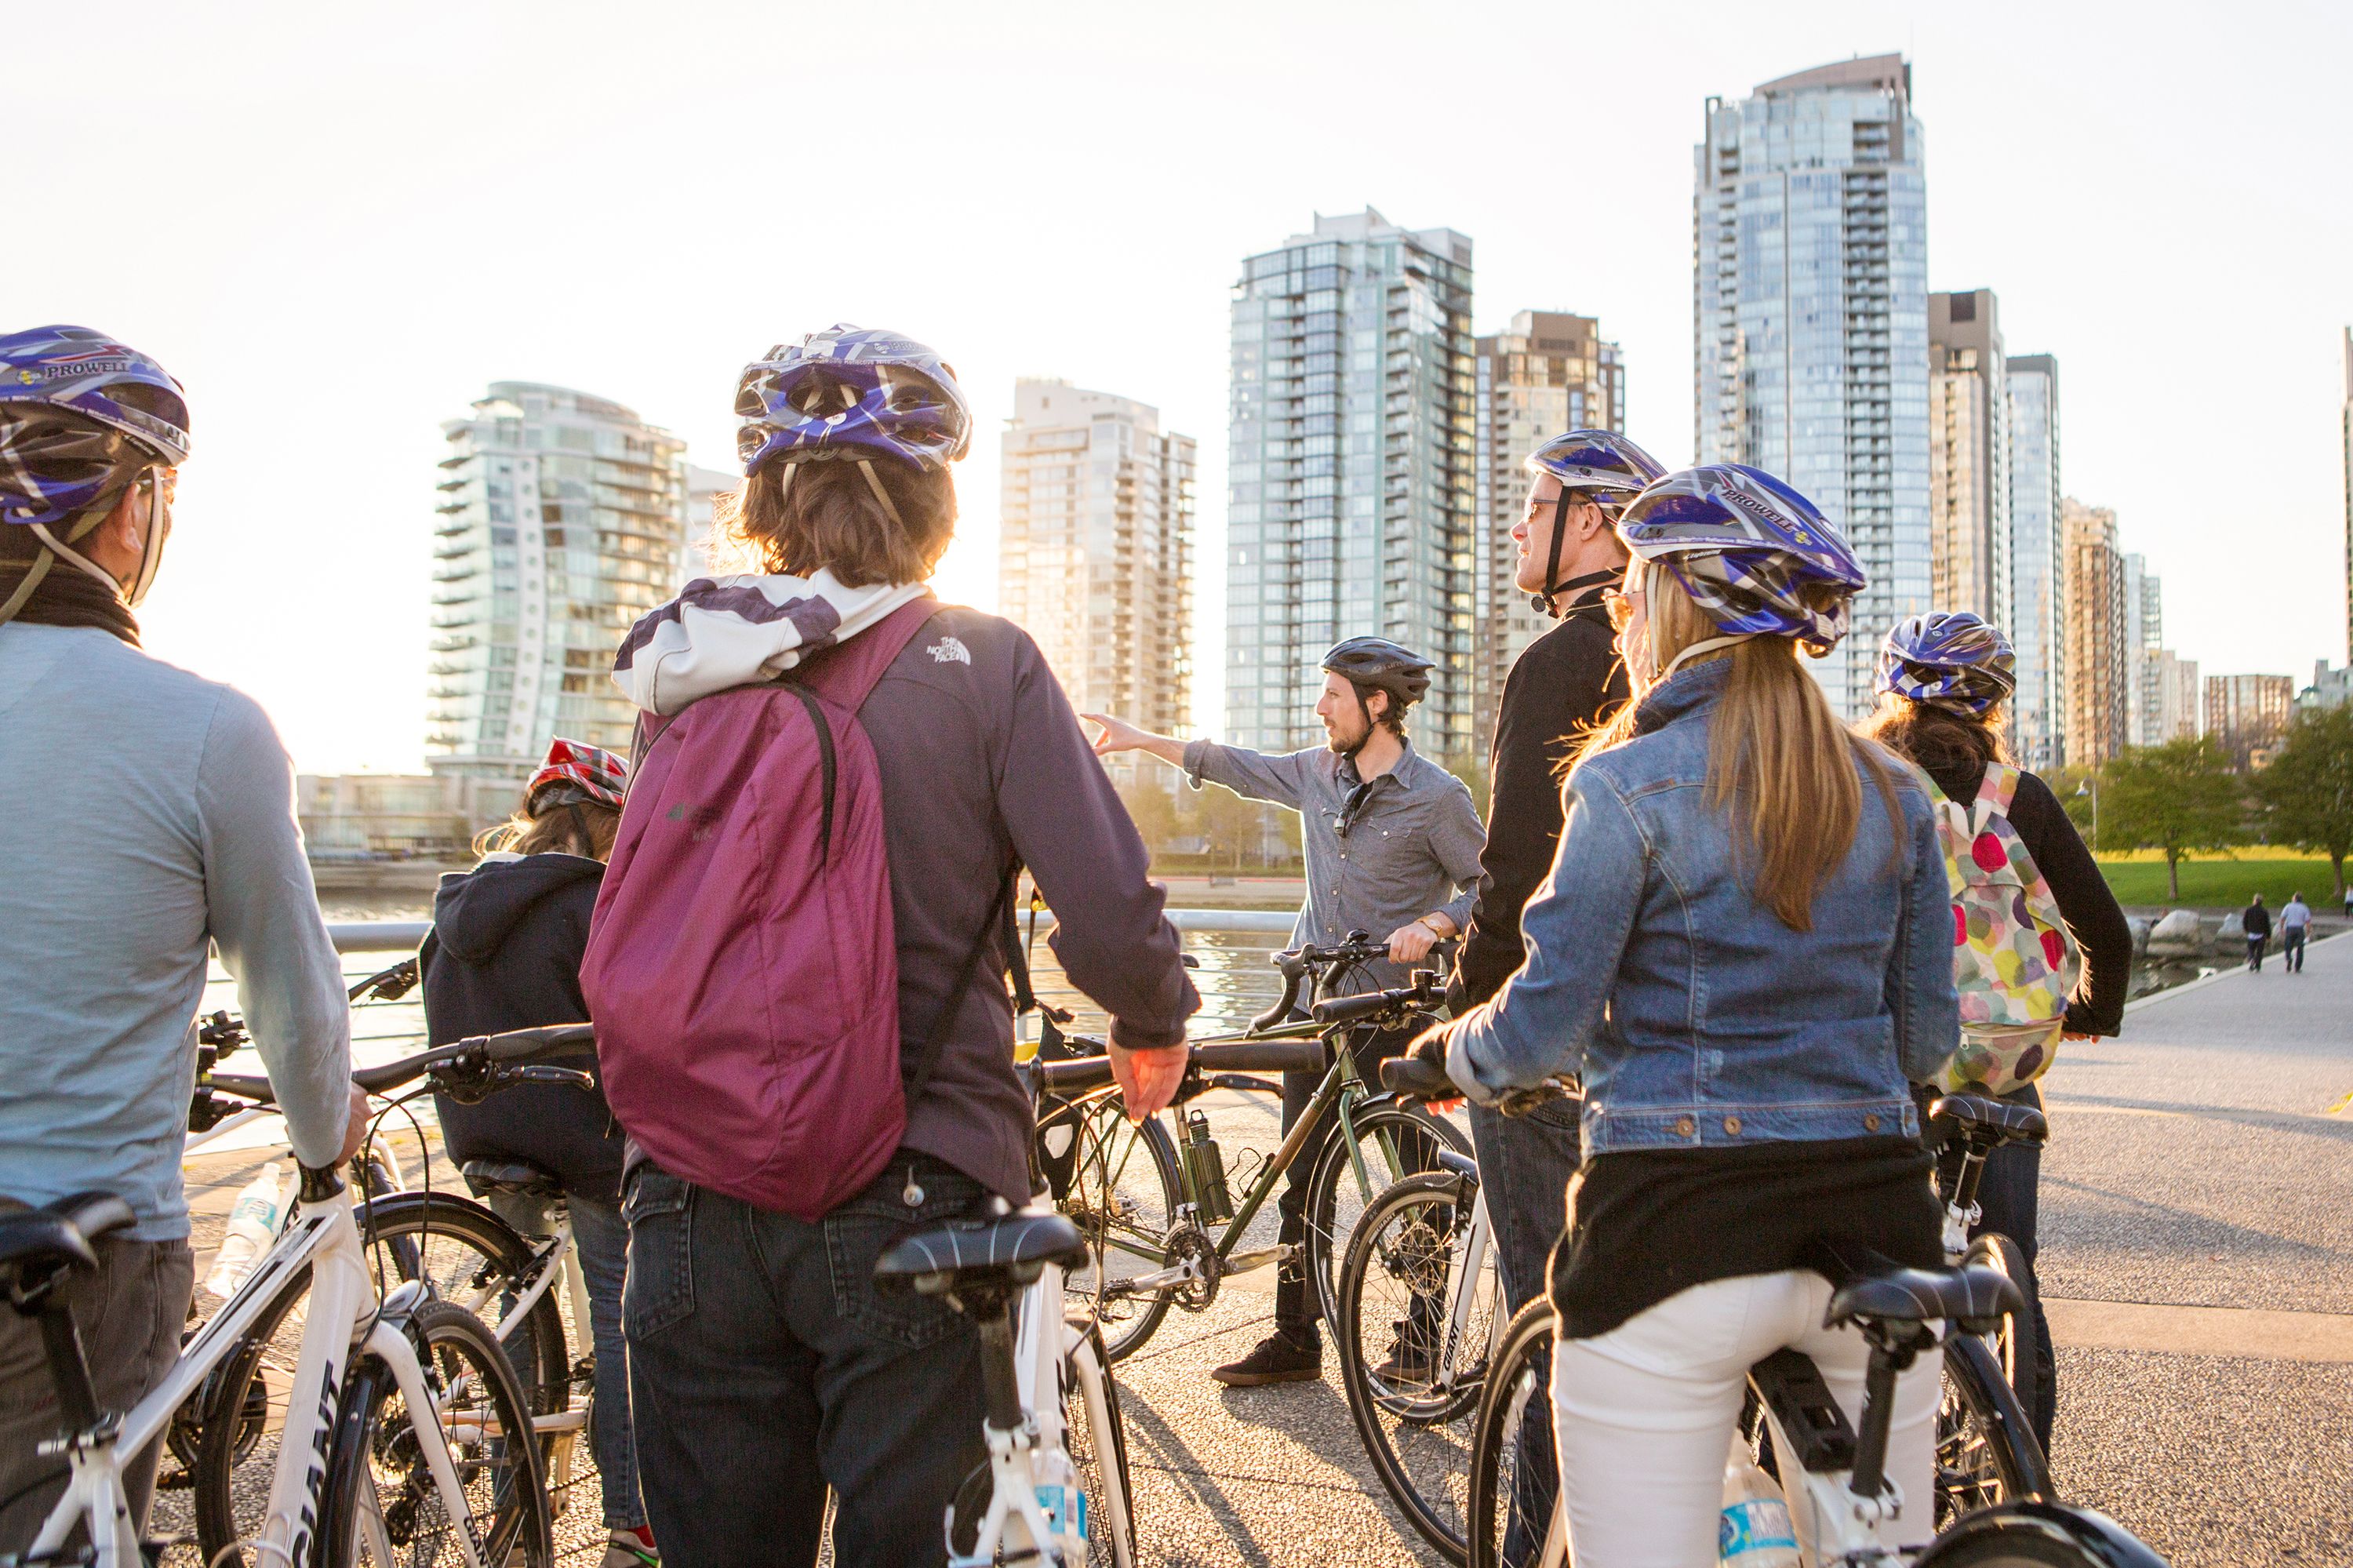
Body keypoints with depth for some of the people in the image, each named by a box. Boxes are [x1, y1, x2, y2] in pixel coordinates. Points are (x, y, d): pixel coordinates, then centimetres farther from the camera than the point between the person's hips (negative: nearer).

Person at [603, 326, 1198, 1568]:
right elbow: (1109, 916, -14)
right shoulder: (984, 664, -8)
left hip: (691, 1204, 4)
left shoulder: (683, 674, 2)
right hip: (906, 1201, -3)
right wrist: (1153, 1026, 7)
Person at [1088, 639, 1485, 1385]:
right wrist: (1143, 739, 25)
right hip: (1315, 1003, 6)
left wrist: (1435, 923, -23)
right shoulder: (1316, 772, 8)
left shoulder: (1437, 796, -9)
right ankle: (1295, 1338, 18)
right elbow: (1233, 765, 21)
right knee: (1303, 1180, 9)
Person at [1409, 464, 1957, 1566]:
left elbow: (1540, 1029, -10)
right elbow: (1926, 1038, 11)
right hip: (1875, 1223, 6)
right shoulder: (1892, 794, 7)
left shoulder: (1631, 782, -9)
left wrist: (1442, 1051, 11)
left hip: (1678, 1229, -5)